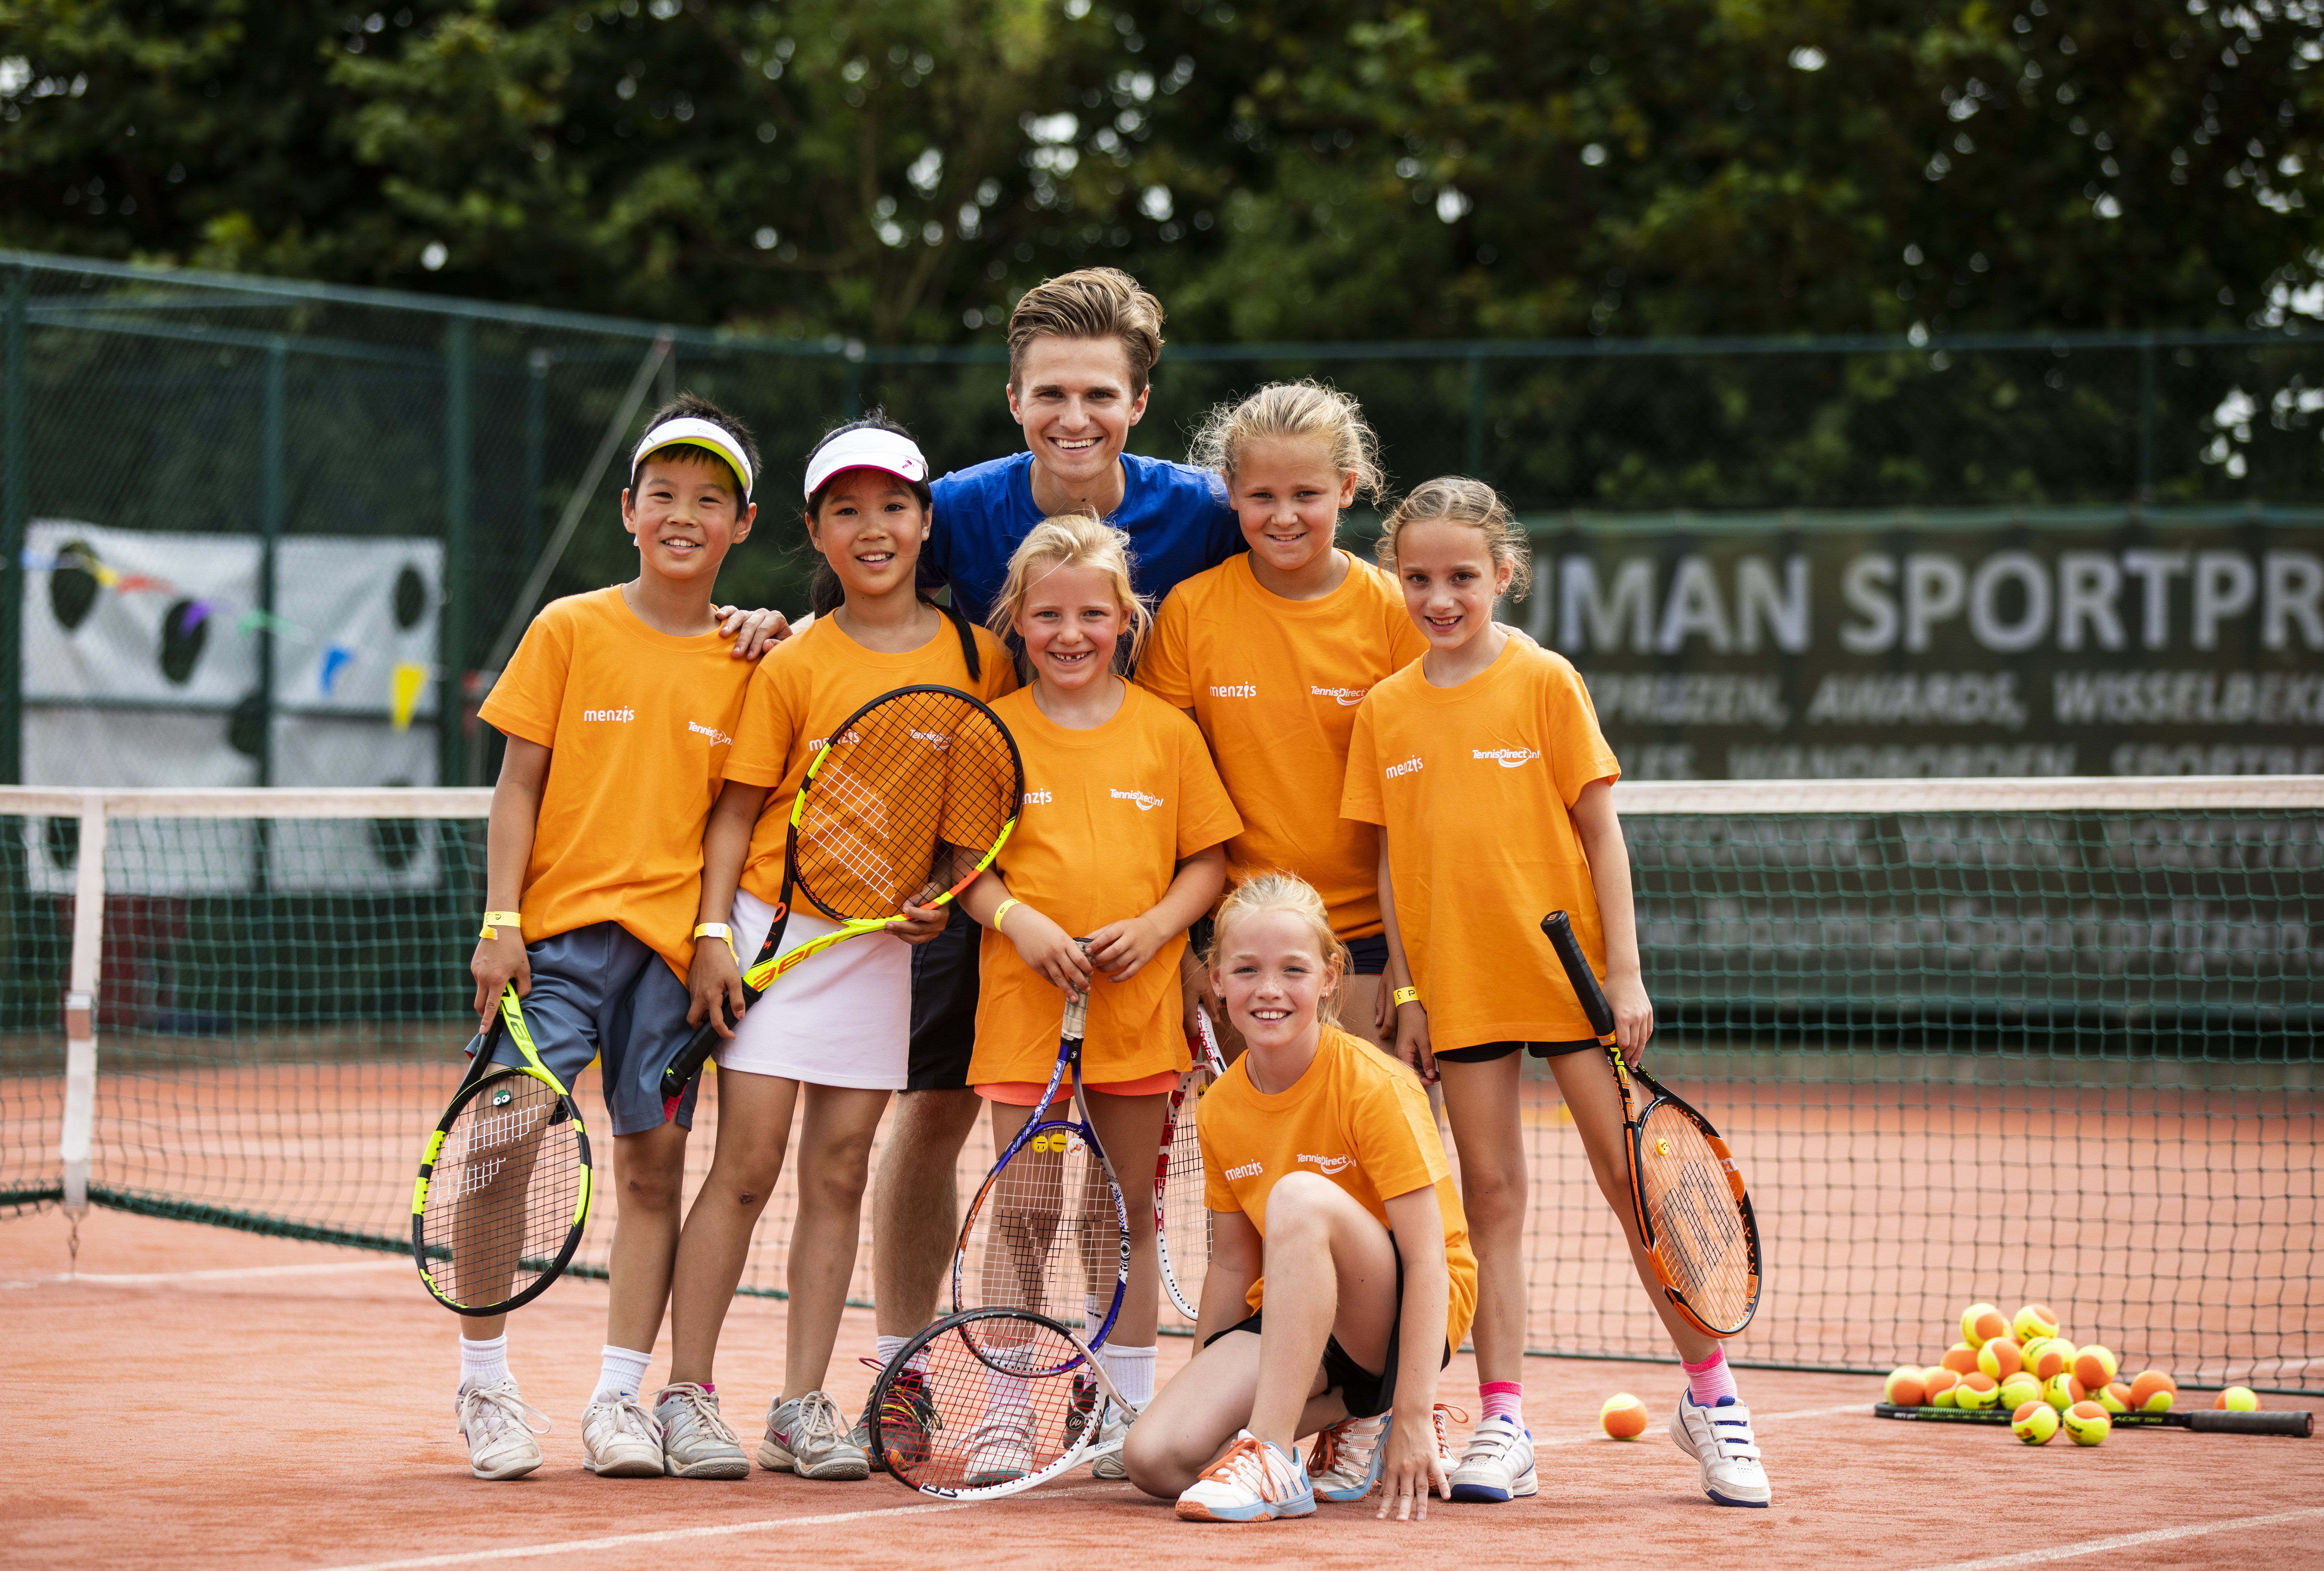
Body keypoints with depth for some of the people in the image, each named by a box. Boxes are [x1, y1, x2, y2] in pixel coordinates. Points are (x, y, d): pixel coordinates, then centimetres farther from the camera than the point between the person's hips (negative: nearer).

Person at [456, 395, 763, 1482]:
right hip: (558, 930, -2)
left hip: (673, 942, 2)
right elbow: (518, 787, 2)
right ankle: (485, 1387, 2)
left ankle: (619, 1398, 9)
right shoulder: (570, 630, 2)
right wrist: (499, 924, -6)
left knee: (652, 1162, 2)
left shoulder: (742, 661, 7)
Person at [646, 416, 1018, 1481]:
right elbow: (737, 807, -1)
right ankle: (687, 1398, 1)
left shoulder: (979, 659, 1)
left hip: (882, 942, 2)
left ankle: (804, 1407, 9)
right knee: (747, 1165, -5)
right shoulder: (795, 665, -4)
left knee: (839, 1172, 4)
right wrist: (714, 930, -9)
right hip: (775, 923, -2)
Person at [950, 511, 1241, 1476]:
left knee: (1129, 1214, 8)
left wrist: (1155, 927, -10)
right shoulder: (994, 731, 3)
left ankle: (1130, 1415, 16)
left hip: (1138, 1002, 1)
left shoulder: (1168, 733, 4)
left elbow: (1208, 860, 7)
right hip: (1023, 1002, -1)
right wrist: (1019, 921, -12)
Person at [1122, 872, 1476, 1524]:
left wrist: (1413, 1417, -27)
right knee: (1154, 1457, -20)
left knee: (1300, 1195, -36)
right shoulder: (1221, 1109, 2)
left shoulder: (1373, 1087, -16)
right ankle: (1353, 1417, 4)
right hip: (1291, 1319, 6)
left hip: (1399, 1316, -6)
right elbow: (1234, 1263, 12)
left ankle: (1273, 1458, -33)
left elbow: (1428, 1259, -20)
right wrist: (1204, 1387, 7)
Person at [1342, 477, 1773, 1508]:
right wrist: (1405, 993, 4)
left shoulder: (1545, 682, -4)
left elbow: (1600, 833, -3)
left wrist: (1626, 975, -7)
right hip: (1459, 987, 3)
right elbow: (1394, 861, 8)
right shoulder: (1386, 709, 4)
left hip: (1568, 972, -2)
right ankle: (1502, 1424, 7)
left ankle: (1710, 1397, 11)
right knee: (1492, 1192, 5)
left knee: (1631, 1175, -1)